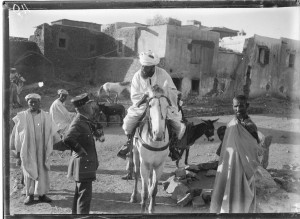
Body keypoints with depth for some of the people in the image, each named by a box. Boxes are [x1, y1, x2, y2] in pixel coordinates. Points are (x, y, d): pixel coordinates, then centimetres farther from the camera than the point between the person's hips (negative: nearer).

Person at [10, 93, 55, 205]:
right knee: (29, 172, 6)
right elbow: (17, 137, -1)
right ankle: (30, 195, 19)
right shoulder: (22, 117, -3)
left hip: (42, 150, 2)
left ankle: (42, 193, 20)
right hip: (27, 150, -1)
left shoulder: (46, 116, 2)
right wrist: (18, 154, -2)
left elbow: (51, 133, 7)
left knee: (43, 172, 6)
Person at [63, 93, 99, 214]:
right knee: (85, 195, -4)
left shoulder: (86, 121, 10)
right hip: (83, 164, -10)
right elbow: (67, 139, -34)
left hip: (85, 164, 10)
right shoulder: (78, 122, -20)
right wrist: (79, 149, -23)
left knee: (79, 194, 20)